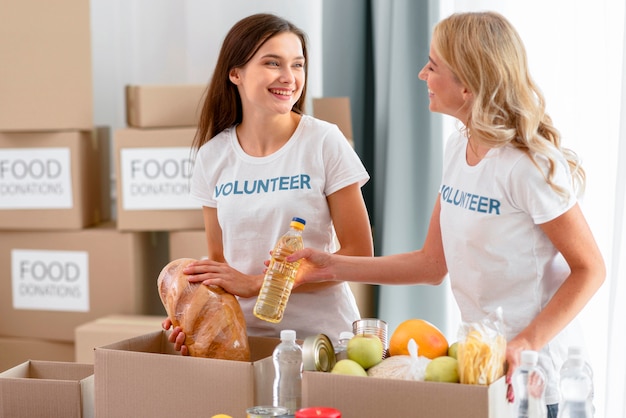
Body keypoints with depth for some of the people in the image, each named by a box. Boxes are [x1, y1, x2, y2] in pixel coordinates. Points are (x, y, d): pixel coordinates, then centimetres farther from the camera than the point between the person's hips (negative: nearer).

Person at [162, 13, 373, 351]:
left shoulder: (325, 142, -6)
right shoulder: (212, 156, 3)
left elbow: (358, 256, -7)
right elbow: (218, 259, 11)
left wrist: (255, 283, -13)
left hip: (321, 334, -2)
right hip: (244, 334, 3)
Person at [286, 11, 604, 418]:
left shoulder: (529, 165, -20)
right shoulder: (458, 147, 3)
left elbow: (590, 269, -16)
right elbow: (433, 264, 5)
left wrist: (526, 344, -26)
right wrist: (333, 266, 1)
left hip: (534, 371, -7)